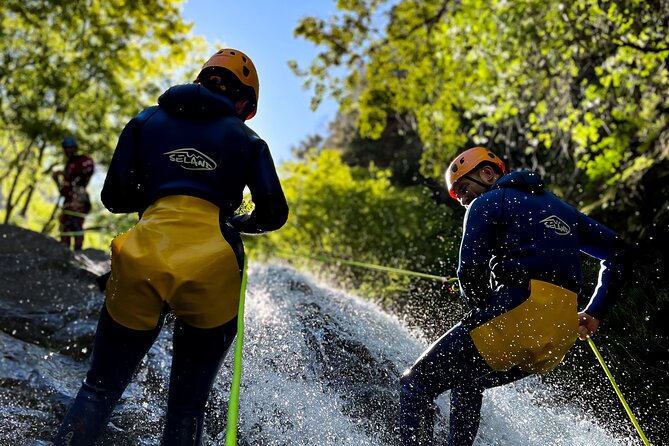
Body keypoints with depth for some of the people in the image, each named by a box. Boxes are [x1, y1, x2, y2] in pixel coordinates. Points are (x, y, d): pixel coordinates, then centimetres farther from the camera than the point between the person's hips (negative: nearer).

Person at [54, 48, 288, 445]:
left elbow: (114, 197, 15)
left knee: (100, 390, 18)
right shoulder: (246, 139, 17)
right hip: (211, 267, 0)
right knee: (188, 405, 16)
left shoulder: (147, 121, 19)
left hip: (144, 258, 1)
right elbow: (274, 215, 10)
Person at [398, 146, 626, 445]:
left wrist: (487, 315, 12)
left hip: (518, 313, -8)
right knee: (466, 385, 28)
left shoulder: (486, 203, 6)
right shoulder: (560, 208, 27)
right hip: (562, 333, 8)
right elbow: (616, 251, 28)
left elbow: (470, 273, -5)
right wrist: (595, 312, 24)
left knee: (415, 386, 1)